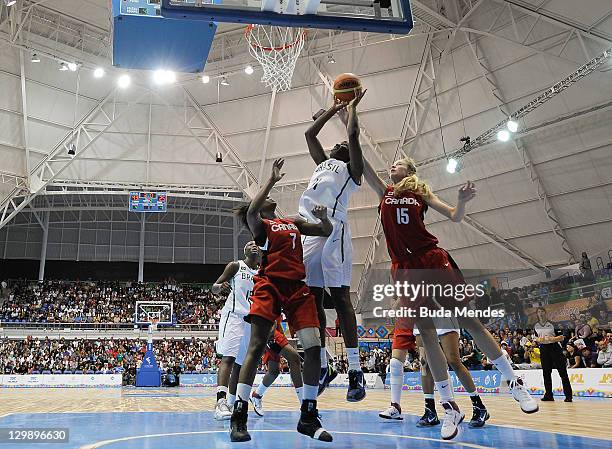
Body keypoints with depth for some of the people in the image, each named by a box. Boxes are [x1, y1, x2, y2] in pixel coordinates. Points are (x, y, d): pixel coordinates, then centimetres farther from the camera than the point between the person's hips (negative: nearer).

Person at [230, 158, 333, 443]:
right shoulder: (260, 225, 9)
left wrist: (323, 216, 2)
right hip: (270, 286, -4)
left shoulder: (294, 223, 25)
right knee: (256, 347, -12)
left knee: (314, 347, -7)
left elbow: (327, 231, 24)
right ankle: (238, 417, -6)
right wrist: (271, 180, -11)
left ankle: (308, 417, 5)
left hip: (298, 288, 5)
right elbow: (250, 211, -15)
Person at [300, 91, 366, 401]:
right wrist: (334, 109, 41)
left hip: (333, 231, -7)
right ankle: (323, 367, 11)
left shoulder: (351, 169, 13)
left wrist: (352, 108, 15)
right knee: (313, 299, 4)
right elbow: (310, 134, 37)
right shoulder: (322, 163, 31)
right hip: (309, 232, 7)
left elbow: (353, 134, 0)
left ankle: (355, 371, -11)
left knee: (340, 297, -11)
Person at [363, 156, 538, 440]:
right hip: (405, 269, 1)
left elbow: (455, 217, 5)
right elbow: (363, 166, 5)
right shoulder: (385, 191, 15)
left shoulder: (421, 192, 11)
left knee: (468, 320, -2)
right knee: (426, 333, -1)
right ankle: (449, 407, 6)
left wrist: (462, 201, -15)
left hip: (433, 259, -1)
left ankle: (514, 383, 12)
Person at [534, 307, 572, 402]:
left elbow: (562, 337, -3)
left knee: (562, 372, -5)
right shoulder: (535, 326, 9)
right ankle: (548, 395, 13)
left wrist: (553, 338, -19)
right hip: (543, 349, 4)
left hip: (555, 348, -4)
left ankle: (568, 395, -4)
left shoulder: (552, 324, -1)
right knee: (546, 373, 5)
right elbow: (535, 338, 17)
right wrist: (538, 340, -5)